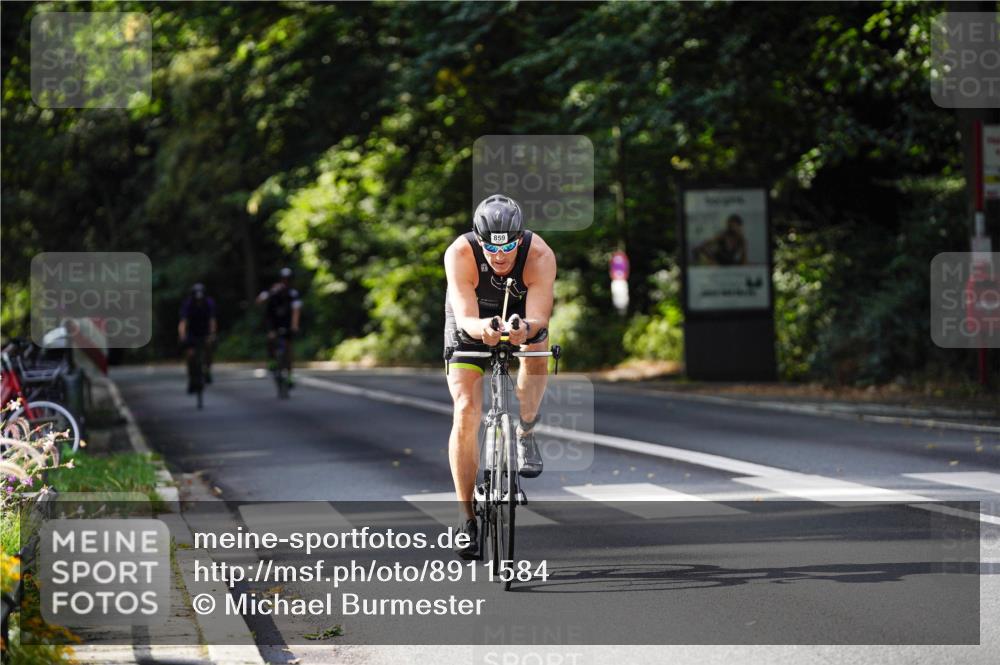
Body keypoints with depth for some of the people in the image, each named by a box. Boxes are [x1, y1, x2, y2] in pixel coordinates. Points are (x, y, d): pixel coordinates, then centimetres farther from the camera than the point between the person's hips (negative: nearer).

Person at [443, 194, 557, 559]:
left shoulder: (540, 256, -32)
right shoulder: (460, 254, -33)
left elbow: (539, 318, -38)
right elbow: (465, 318, -38)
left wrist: (526, 328, -60)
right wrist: (483, 329, -61)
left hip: (521, 319, 1)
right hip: (471, 327, -1)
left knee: (537, 349, -34)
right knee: (466, 413, -15)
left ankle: (526, 435, -11)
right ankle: (467, 518, -6)